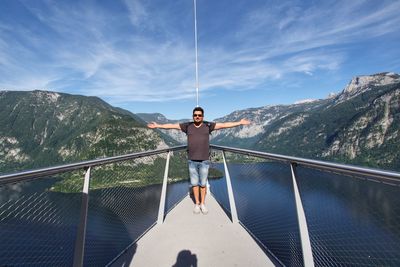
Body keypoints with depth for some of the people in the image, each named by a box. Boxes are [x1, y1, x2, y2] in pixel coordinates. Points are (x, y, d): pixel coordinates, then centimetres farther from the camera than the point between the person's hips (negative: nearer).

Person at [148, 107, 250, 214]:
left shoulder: (208, 125, -2)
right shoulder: (187, 126, 2)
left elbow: (224, 125, -4)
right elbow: (172, 125, 7)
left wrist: (240, 122, -6)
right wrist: (157, 126, 11)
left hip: (204, 161, -1)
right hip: (192, 161, 1)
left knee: (203, 184, 10)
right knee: (194, 183, 12)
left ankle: (203, 204, 29)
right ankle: (197, 204, 30)